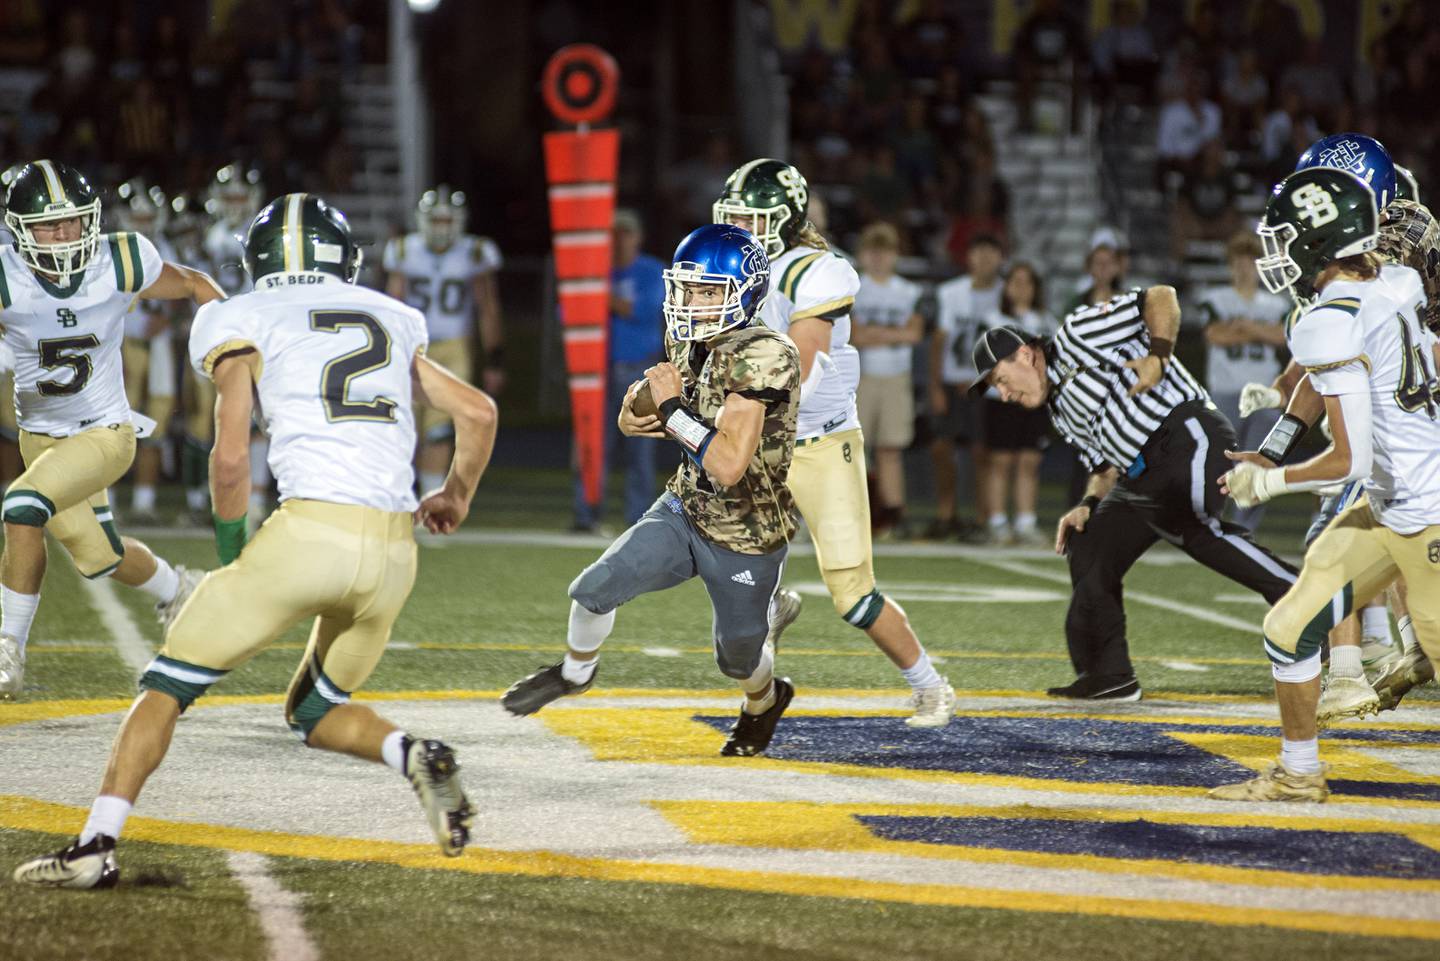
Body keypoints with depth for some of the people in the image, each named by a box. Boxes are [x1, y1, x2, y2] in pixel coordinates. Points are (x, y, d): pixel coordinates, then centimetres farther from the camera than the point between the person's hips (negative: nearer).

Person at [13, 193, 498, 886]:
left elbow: (230, 456, 0)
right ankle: (416, 756, -6)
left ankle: (96, 845, 0)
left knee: (171, 682, 9)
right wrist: (456, 497, 41)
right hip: (394, 552, 5)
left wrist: (231, 549, 15)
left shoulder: (243, 324, 9)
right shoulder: (393, 322, 22)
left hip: (310, 533, -4)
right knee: (315, 714, 23)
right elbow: (478, 413, 22)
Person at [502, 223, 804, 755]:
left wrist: (672, 409, -28)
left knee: (738, 657, 16)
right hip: (685, 511, 6)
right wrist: (637, 415, -13)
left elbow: (729, 465, -34)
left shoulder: (760, 357, -29)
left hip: (745, 540, -6)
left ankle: (765, 701, 52)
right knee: (594, 590, -5)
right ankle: (575, 672, 26)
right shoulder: (689, 341, -4)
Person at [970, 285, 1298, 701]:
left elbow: (1162, 297, -2)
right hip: (1142, 476, 10)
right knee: (1088, 549, 8)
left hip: (1187, 436, -10)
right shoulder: (1060, 410, 25)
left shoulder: (1077, 333, 1)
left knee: (1211, 536, -27)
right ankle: (1110, 677, 9)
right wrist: (1088, 505, 8)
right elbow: (1106, 463, 24)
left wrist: (1157, 358, -13)